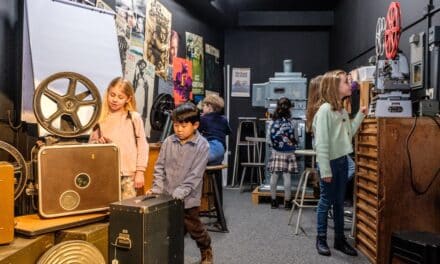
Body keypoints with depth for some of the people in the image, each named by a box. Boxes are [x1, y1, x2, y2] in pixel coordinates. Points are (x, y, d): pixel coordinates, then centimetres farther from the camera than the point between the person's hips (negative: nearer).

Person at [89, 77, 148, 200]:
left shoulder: (134, 118, -1)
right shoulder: (100, 119, 6)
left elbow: (142, 146, 0)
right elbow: (90, 144, 14)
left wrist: (140, 172, -3)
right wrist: (97, 143, -8)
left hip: (128, 174, -2)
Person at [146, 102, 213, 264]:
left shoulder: (202, 145, -11)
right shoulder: (168, 142, 1)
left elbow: (195, 174, -15)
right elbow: (160, 167, 5)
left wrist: (180, 193, -21)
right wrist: (157, 188, -5)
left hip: (188, 198, -3)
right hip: (167, 196, 3)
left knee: (194, 228, 12)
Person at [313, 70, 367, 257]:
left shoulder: (342, 110, 10)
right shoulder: (325, 110, -16)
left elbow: (349, 133, 13)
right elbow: (321, 143, -20)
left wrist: (360, 115, 9)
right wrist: (325, 170, -22)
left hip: (342, 160, 8)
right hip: (330, 162, -8)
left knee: (339, 202, 15)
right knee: (326, 201, 4)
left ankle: (340, 239, 26)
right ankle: (321, 239, 18)